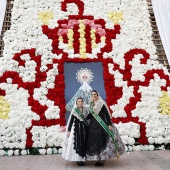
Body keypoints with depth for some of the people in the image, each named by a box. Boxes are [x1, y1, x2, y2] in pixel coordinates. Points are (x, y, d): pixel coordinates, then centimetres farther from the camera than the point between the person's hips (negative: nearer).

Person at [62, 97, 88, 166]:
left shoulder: (85, 110, 6)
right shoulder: (74, 110, -3)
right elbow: (71, 120, -4)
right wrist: (68, 130, -7)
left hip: (84, 128, 3)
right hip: (76, 127, -3)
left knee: (83, 143, 4)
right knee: (77, 143, -4)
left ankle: (82, 159, 15)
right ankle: (78, 159, 4)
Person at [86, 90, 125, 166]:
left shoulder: (101, 104, -7)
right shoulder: (91, 104, 12)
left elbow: (107, 114, -12)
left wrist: (109, 124, -17)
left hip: (101, 125, -6)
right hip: (93, 125, 7)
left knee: (101, 141, -4)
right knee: (94, 141, 7)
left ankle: (102, 159, 5)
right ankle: (97, 158, 19)